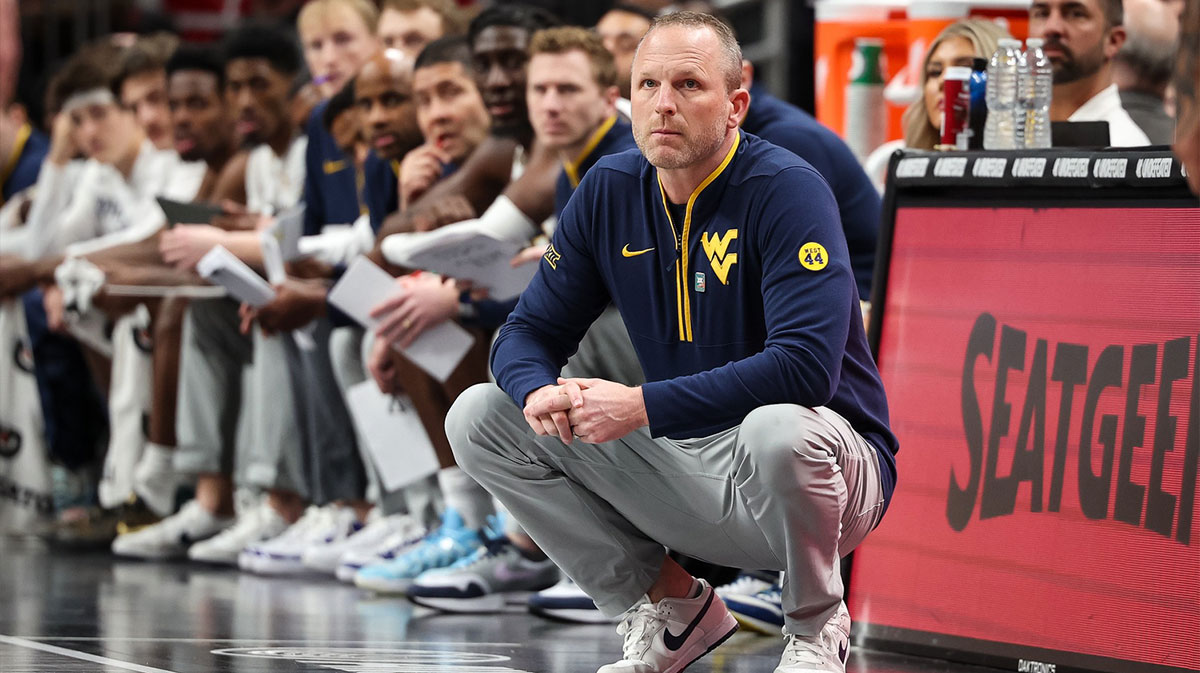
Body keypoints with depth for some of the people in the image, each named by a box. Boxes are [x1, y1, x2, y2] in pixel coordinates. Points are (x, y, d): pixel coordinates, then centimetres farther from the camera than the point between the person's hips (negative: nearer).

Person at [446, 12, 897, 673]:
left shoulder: (788, 191, -18)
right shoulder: (609, 191, 2)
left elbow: (805, 365, -30)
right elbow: (529, 332, 6)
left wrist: (643, 407, -33)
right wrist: (539, 390, -21)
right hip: (680, 465, 6)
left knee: (777, 432, -42)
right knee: (479, 415, -4)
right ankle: (668, 604, 4)